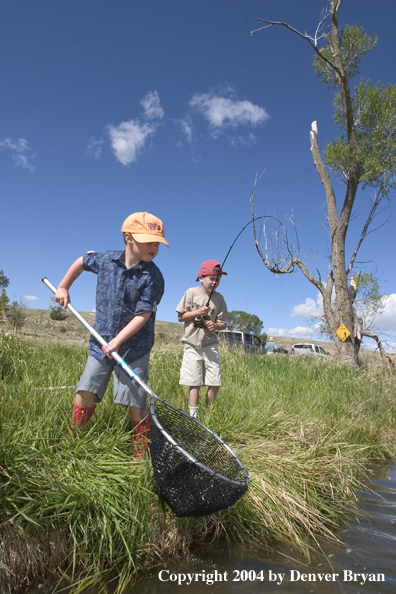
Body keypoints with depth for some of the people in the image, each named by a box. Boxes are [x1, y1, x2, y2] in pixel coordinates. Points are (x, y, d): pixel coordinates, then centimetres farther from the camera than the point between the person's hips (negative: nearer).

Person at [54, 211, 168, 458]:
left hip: (134, 348, -4)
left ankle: (143, 454, 13)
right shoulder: (105, 260, -1)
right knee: (85, 392, 5)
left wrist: (118, 340, -24)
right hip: (101, 342, 4)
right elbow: (81, 262, 21)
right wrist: (63, 287, 23)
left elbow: (142, 315, -17)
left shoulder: (152, 277, -14)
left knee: (135, 402, -3)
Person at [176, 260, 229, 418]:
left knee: (215, 382, 2)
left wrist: (215, 325, -15)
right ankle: (193, 416, 8)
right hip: (192, 345, -2)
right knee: (194, 383, -1)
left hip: (210, 344, 3)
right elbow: (180, 317, 0)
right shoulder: (191, 293, -3)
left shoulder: (219, 298, 2)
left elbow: (223, 324, 6)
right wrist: (197, 312, -14)